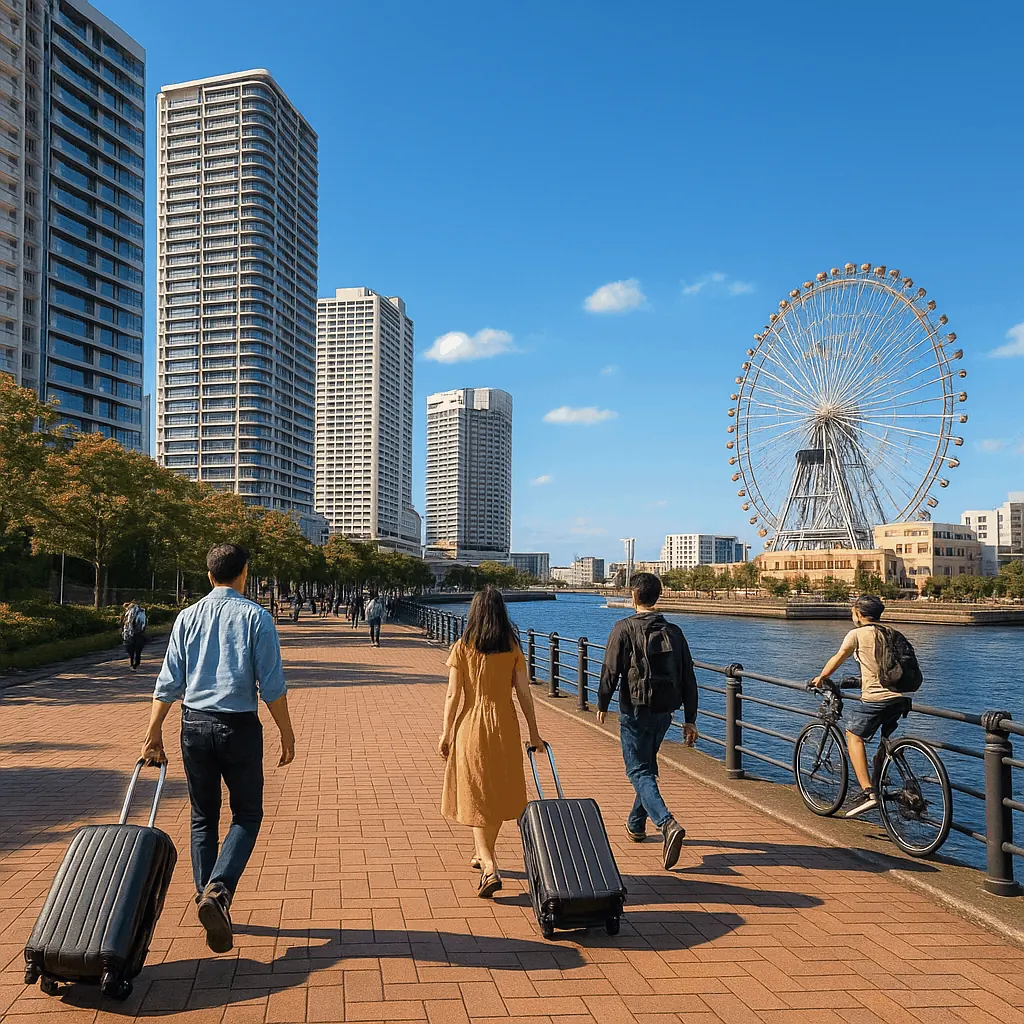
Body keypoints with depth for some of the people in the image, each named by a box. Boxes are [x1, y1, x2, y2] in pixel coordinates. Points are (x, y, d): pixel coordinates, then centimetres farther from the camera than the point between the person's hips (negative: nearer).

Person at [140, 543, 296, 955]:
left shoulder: (188, 617, 4)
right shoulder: (256, 617, -6)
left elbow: (168, 682, 4)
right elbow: (272, 687, -9)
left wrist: (154, 733, 10)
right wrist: (287, 735, -1)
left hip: (194, 725, 4)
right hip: (239, 727, -3)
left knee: (203, 817, 16)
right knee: (247, 814, 8)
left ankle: (206, 895, 15)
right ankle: (218, 890, -10)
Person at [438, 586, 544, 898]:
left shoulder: (462, 648, -6)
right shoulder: (513, 649, -1)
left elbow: (453, 696, -7)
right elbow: (524, 693, -1)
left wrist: (446, 733, 1)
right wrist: (534, 733, 7)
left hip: (471, 726, -2)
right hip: (504, 726, 2)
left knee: (476, 798, 3)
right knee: (498, 794, 18)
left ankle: (490, 868, -10)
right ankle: (483, 855, 35)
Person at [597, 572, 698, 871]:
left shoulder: (624, 628, -8)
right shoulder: (674, 632, 6)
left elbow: (610, 670, -10)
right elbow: (688, 678, 5)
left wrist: (602, 704, 5)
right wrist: (690, 720, 9)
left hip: (635, 710, -5)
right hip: (664, 712, 6)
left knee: (639, 772, -4)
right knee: (647, 766, 22)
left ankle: (668, 824, -26)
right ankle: (636, 824, 36)